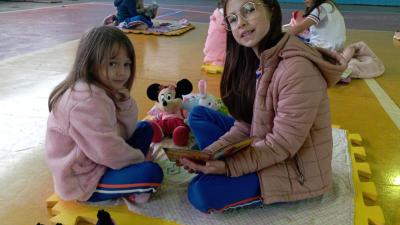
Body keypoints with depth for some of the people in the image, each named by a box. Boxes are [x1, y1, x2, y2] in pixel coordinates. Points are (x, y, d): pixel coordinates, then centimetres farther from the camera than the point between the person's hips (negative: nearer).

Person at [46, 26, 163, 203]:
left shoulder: (103, 90, 1)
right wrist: (140, 157, -9)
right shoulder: (87, 101, -28)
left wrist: (126, 105, -13)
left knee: (145, 129, 13)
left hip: (99, 160, 10)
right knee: (152, 173, -25)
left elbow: (125, 134, 5)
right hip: (83, 180, -10)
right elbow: (109, 153, -28)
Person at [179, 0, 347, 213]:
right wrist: (210, 154, -11)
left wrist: (229, 167, -26)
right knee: (199, 114, 5)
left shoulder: (298, 69, -29)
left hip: (295, 167, -8)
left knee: (202, 192, -21)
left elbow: (282, 145, -25)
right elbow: (246, 124, 1)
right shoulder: (256, 60, 0)